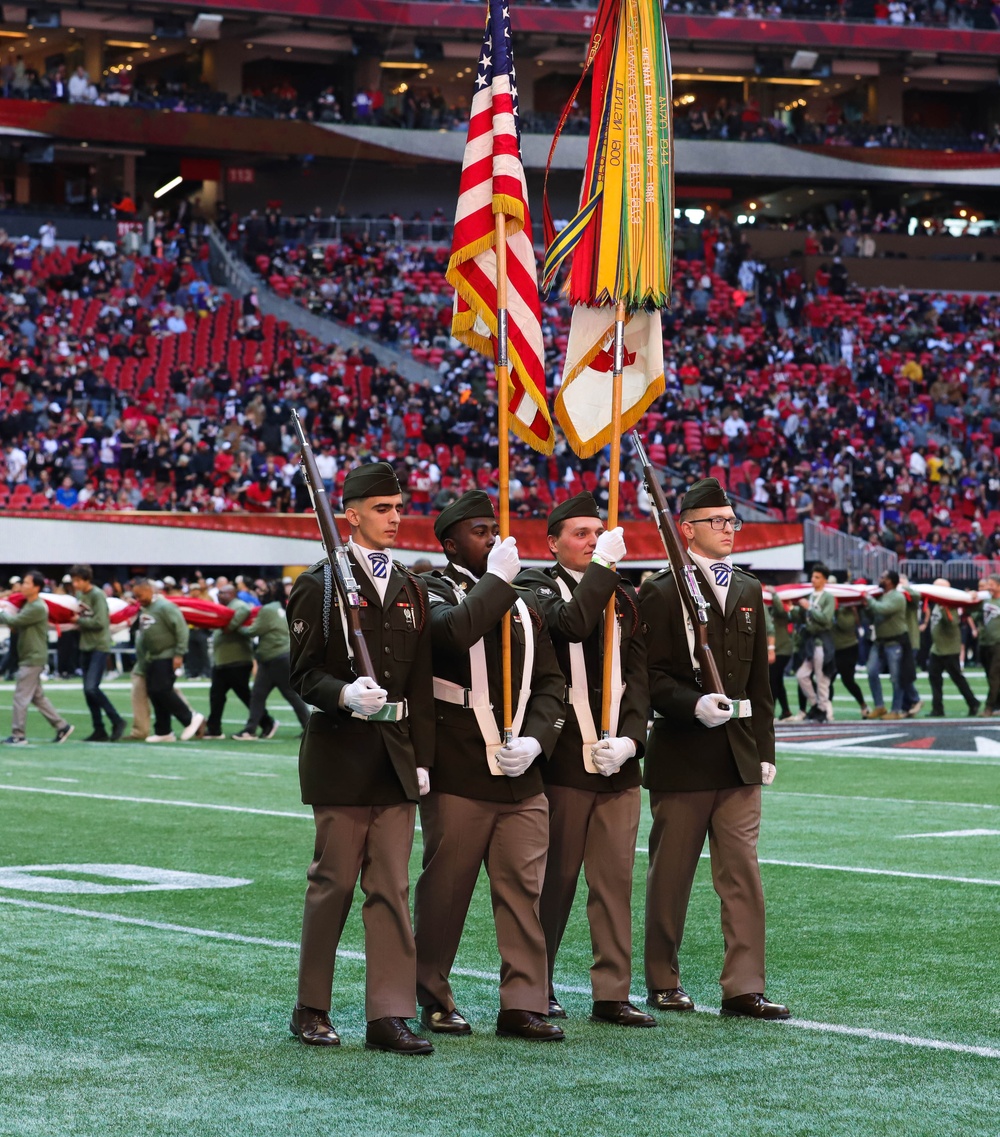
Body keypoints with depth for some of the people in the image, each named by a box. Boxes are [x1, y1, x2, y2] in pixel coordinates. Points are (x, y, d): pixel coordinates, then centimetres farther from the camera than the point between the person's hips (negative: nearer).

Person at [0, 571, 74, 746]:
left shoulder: (38, 608, -17)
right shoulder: (27, 605, 15)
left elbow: (14, 621, -20)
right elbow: (15, 622, 12)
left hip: (33, 659, -10)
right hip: (28, 658, 10)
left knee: (21, 697, -7)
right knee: (37, 696, 14)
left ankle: (18, 735, -3)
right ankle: (62, 726, 19)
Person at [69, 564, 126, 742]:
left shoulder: (97, 595, -13)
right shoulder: (79, 594, 10)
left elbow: (99, 623, -19)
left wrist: (79, 620, -10)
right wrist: (78, 622, -1)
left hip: (99, 647, -8)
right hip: (85, 646, 8)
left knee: (92, 688, -16)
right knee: (88, 690, 7)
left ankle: (116, 721, -3)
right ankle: (99, 730, 13)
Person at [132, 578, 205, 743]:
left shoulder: (164, 607, -15)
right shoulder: (144, 609, 12)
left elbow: (181, 629, -19)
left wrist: (179, 654, -21)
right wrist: (141, 659, 19)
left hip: (167, 658, -9)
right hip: (152, 658, 9)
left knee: (162, 691, -15)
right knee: (153, 693, 7)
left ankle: (191, 719, -3)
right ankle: (163, 731, 12)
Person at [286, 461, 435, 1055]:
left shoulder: (412, 590, 15)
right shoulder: (319, 585, -2)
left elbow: (422, 682, 14)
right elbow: (304, 673, -5)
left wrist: (422, 757, 7)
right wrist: (344, 696, -25)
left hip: (397, 760, 5)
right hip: (341, 756, -5)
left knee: (393, 889, 2)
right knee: (334, 884, 2)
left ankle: (390, 1015, 3)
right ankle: (312, 1010, 14)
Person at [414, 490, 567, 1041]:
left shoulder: (524, 603, 17)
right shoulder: (433, 592, -3)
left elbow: (551, 681, 14)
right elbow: (455, 630, -27)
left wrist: (534, 739, -2)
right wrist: (497, 579, -17)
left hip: (522, 777, 5)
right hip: (457, 776, -5)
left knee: (524, 889, 2)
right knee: (445, 891, 4)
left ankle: (523, 1005, 6)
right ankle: (434, 997, 19)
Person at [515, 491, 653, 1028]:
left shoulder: (624, 597, 14)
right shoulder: (536, 586, 0)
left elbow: (638, 677, 9)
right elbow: (572, 623, -23)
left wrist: (628, 739, -5)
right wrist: (603, 566, -15)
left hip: (619, 762, 4)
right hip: (562, 759, -4)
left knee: (615, 879, 4)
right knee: (555, 878, 2)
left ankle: (612, 994, 9)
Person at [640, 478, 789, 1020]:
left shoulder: (748, 590, 14)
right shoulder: (662, 592, -5)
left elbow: (758, 676, 16)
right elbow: (652, 676, -9)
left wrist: (764, 748, 12)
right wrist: (694, 705, -25)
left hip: (739, 756, 5)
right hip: (681, 756, -5)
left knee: (742, 873, -1)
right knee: (671, 875, 6)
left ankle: (744, 987, 0)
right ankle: (663, 982, 18)